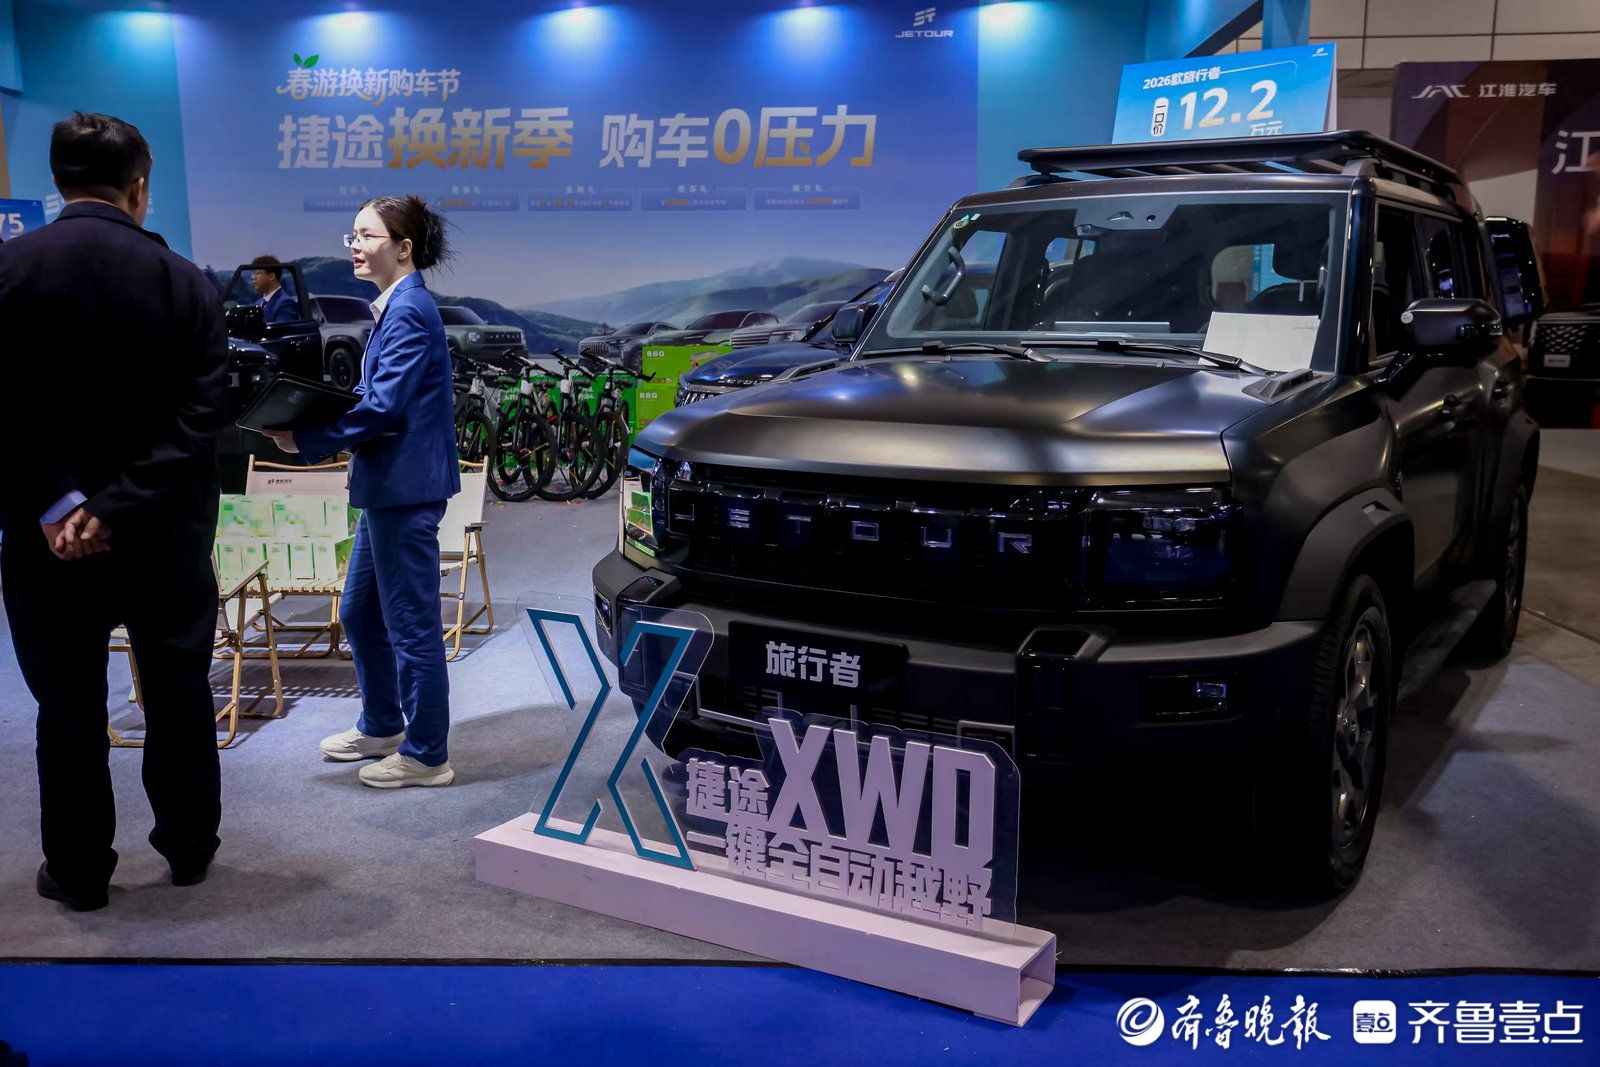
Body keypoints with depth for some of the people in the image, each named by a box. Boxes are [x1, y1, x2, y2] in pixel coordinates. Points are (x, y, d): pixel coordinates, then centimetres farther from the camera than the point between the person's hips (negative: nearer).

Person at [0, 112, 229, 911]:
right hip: (166, 534, 1)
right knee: (180, 694, 16)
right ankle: (189, 846, 29)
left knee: (69, 706, 12)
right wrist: (118, 507, -15)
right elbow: (197, 420, -13)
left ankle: (79, 871, 23)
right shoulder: (187, 283, -6)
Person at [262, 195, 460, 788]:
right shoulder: (395, 307, 15)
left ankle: (426, 755, 13)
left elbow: (383, 407, -23)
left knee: (410, 625, 0)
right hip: (387, 485, 11)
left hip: (405, 488, -11)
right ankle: (381, 727, 36)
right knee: (359, 613, 20)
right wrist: (307, 418, 8)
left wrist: (303, 441, -19)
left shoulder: (408, 311, -16)